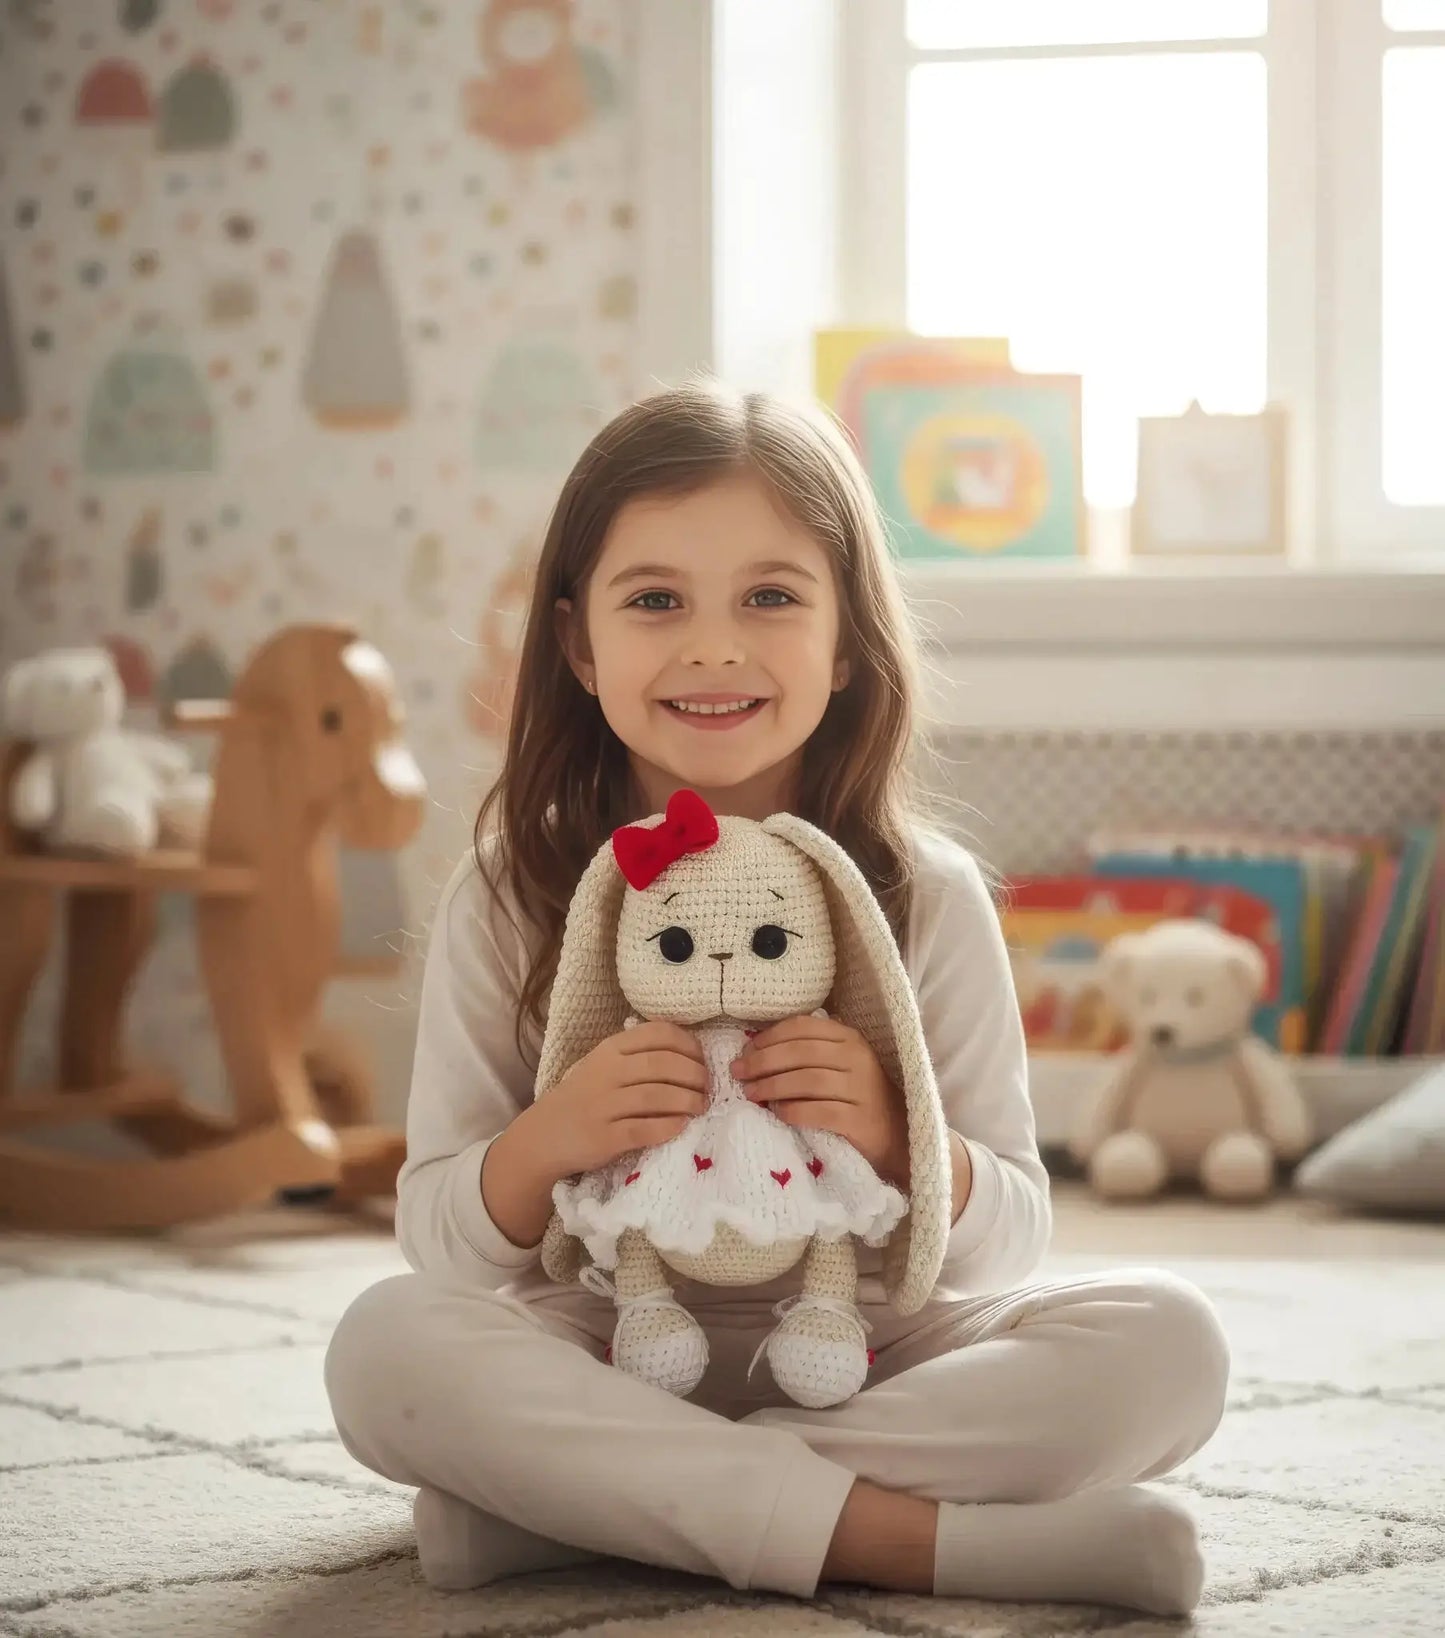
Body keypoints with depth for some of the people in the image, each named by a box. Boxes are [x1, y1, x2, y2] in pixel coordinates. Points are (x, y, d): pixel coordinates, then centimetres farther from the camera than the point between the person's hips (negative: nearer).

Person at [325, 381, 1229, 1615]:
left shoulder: (925, 897, -3)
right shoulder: (513, 898, -3)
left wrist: (900, 1138, -22)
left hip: (867, 1357, 1)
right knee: (386, 1346, -30)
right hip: (610, 1357, -1)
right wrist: (546, 1143, -23)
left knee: (1165, 1341, -24)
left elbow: (1013, 1243, 0)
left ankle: (571, 1501, -25)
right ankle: (908, 1535, -29)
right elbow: (436, 1240, -2)